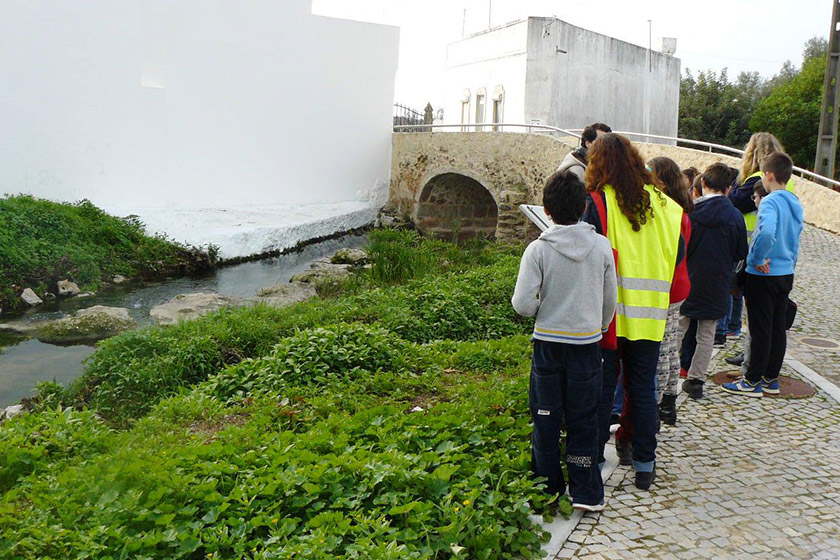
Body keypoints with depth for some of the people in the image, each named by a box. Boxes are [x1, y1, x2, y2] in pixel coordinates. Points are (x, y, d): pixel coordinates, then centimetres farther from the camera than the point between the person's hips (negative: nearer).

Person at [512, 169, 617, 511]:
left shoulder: (538, 249, -12)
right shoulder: (602, 246, -5)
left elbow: (522, 304, -15)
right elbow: (610, 302, 3)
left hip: (548, 344, -1)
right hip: (587, 343, 1)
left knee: (546, 420, 11)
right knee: (583, 420, 11)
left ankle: (548, 490, 21)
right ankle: (586, 493, 16)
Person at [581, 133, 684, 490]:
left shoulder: (598, 203, -10)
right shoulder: (665, 205, 4)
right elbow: (678, 260, 11)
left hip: (608, 315, -4)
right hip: (650, 317, 4)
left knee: (601, 390, 7)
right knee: (643, 390, 13)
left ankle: (593, 460, 16)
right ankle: (644, 466, 20)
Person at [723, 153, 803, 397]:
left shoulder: (770, 201, -18)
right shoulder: (796, 204, 9)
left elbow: (766, 232, -36)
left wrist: (758, 259, -23)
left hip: (764, 275, -8)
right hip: (786, 274, 8)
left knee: (760, 330, -1)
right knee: (778, 328, 13)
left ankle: (753, 382, 7)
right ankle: (771, 379, 23)